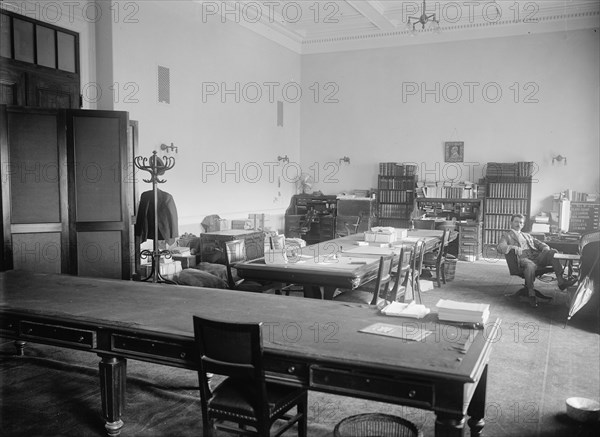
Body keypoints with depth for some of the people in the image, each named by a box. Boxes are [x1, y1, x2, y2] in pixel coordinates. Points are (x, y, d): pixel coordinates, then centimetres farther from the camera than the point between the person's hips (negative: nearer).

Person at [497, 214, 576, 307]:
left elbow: (538, 243, 26)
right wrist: (513, 247, -20)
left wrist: (546, 248, 2)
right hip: (523, 258, -5)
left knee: (553, 252, -23)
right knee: (530, 265, -40)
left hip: (537, 256, 5)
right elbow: (500, 247, -1)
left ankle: (561, 281, -31)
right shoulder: (506, 235, 19)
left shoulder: (527, 235, 36)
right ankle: (531, 295, -33)